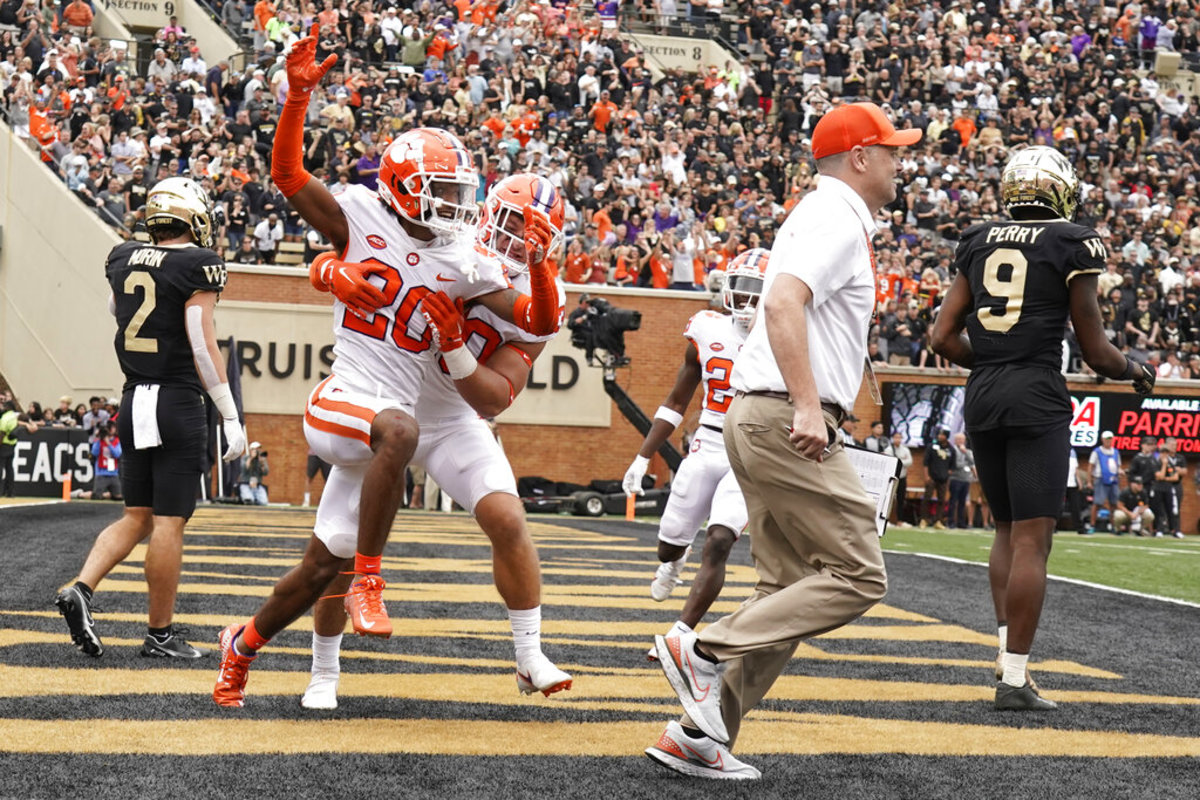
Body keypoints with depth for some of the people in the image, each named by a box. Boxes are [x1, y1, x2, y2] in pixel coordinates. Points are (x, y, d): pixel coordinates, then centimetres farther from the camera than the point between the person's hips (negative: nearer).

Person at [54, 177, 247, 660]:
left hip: (134, 403, 6)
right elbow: (203, 347, -14)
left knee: (137, 517, 15)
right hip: (179, 404, -6)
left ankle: (81, 590, -3)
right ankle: (161, 635, 4)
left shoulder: (122, 260, 7)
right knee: (169, 523, -1)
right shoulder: (197, 265, -11)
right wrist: (231, 419, -10)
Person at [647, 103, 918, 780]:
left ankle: (697, 737, 8)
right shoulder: (836, 220, -9)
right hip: (784, 420, -11)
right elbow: (783, 303, -25)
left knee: (791, 591, 10)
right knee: (858, 576, -10)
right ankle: (708, 650, -12)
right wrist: (808, 408, -31)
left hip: (763, 419, 11)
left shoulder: (825, 216, 23)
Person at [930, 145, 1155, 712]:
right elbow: (1095, 352, 0)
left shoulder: (977, 243, 10)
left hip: (981, 397, 5)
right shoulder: (1073, 245, -3)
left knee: (1007, 530, 20)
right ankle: (1014, 678, -5)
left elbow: (944, 337, 9)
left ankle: (1007, 645, 11)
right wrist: (1136, 372, 20)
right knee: (1032, 539, -4)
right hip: (1038, 399, -5)